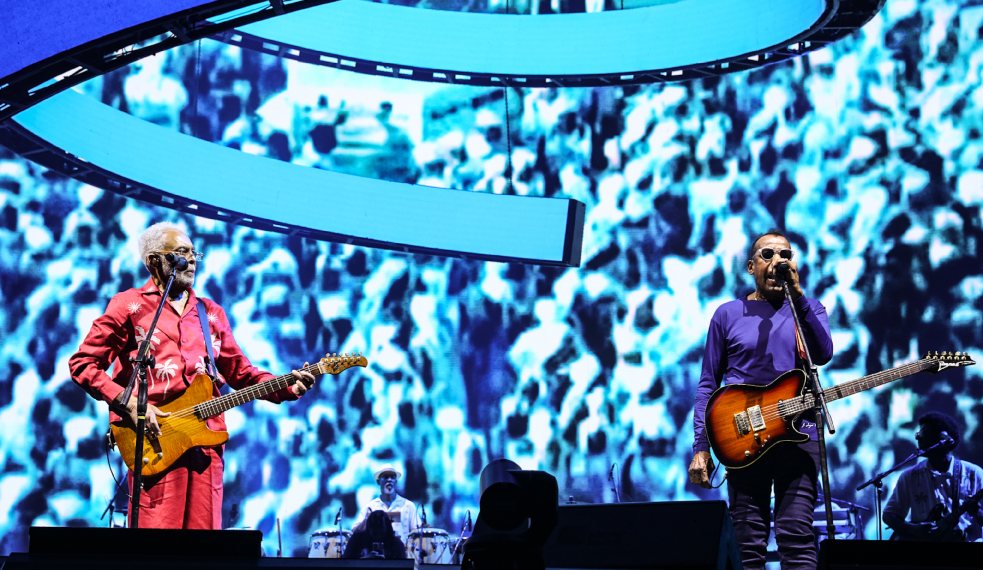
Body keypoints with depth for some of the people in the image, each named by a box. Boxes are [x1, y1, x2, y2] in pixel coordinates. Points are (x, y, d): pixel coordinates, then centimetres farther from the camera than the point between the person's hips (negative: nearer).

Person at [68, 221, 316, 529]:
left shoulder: (211, 313, 20)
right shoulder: (130, 306, 5)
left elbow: (240, 371, 19)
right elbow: (82, 364, 1)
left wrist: (288, 388, 2)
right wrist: (130, 404, -11)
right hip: (154, 442, -5)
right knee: (158, 525, -11)